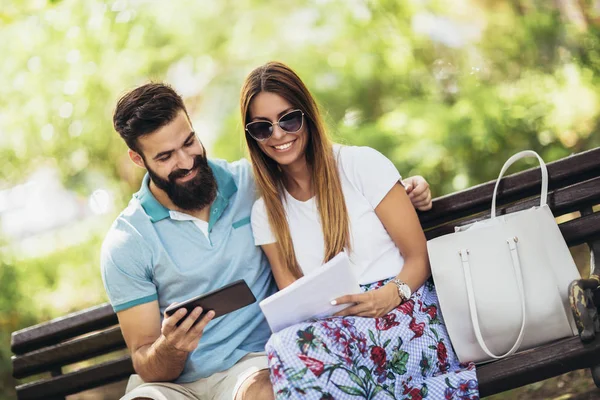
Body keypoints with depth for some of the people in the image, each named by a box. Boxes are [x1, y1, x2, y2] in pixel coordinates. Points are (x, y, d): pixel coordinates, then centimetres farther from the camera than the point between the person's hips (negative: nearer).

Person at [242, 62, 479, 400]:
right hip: (330, 328, 3)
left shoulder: (362, 164, 3)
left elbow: (419, 257, 2)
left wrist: (390, 294, -21)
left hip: (400, 309, -3)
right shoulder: (266, 213, 14)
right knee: (290, 343, -37)